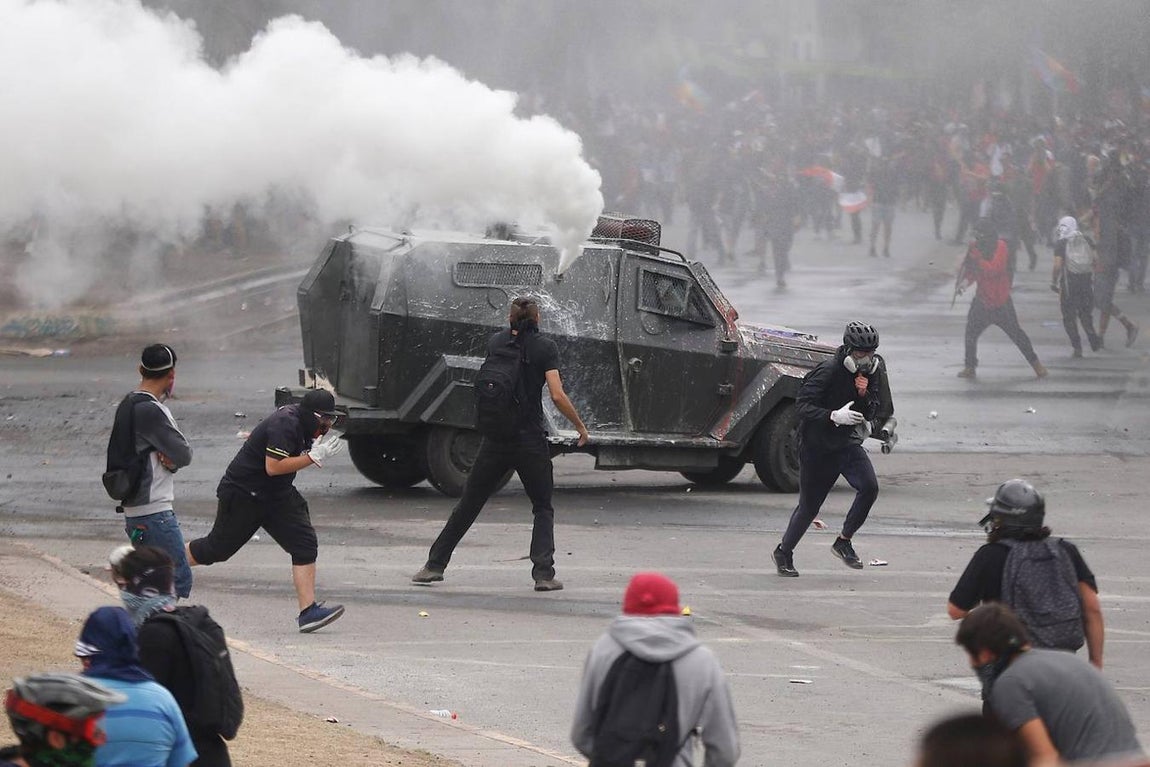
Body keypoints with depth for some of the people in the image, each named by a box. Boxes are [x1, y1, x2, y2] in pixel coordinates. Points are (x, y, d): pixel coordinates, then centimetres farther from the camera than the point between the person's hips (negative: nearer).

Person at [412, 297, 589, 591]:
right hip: (531, 439, -3)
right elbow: (557, 395, -12)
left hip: (495, 438, 3)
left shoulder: (495, 343, 6)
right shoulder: (545, 347, -5)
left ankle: (435, 564, 15)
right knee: (543, 508, 9)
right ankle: (543, 574, -4)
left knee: (469, 503, 12)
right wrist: (580, 427, -1)